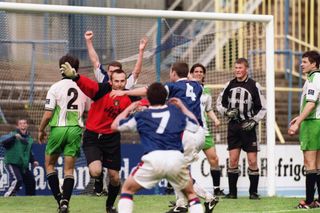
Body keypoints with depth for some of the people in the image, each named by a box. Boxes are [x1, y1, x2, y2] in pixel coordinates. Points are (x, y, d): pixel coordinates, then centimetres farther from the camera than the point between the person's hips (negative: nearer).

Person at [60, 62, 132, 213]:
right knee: (95, 172, -25)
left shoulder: (128, 97, -4)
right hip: (92, 137, -4)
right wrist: (74, 76, -55)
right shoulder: (102, 90, -17)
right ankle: (99, 184, 14)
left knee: (114, 178, 9)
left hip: (112, 139, 4)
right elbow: (86, 84, -34)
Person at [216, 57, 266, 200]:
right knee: (233, 160, 0)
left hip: (248, 127, -3)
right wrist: (226, 112, -5)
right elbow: (219, 103, 15)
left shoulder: (254, 86, -4)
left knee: (252, 161, -4)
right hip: (233, 126, 3)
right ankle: (232, 192, 7)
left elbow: (262, 108, 0)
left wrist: (253, 121, -12)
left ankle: (253, 192, 6)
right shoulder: (230, 85, 6)